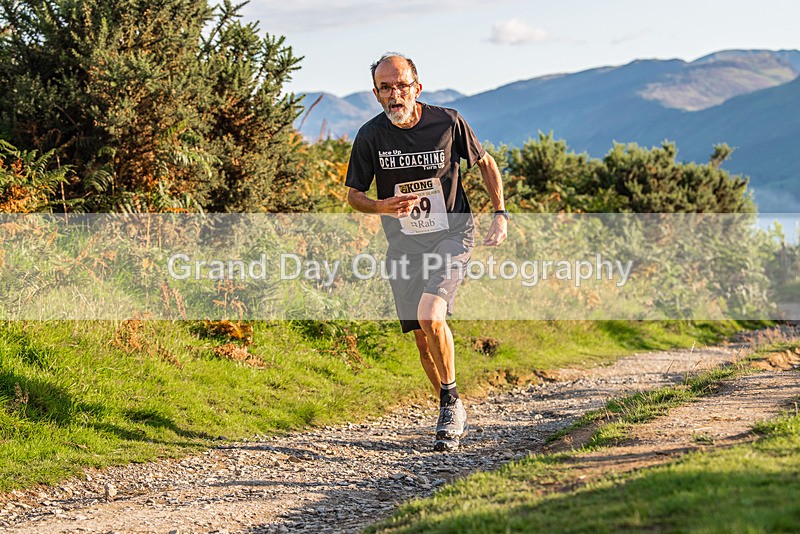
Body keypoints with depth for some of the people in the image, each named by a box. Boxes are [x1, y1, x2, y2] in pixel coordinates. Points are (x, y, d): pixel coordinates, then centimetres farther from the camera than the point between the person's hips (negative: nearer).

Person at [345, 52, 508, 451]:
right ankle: (452, 415, 25)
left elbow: (485, 163, 7)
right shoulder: (371, 136, -8)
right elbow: (353, 195, 2)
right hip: (404, 245, 3)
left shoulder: (447, 122, -11)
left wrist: (500, 214, 0)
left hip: (452, 235, -3)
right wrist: (381, 206, -19)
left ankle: (451, 400, -5)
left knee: (429, 314, -25)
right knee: (421, 334, 5)